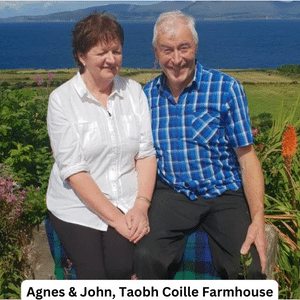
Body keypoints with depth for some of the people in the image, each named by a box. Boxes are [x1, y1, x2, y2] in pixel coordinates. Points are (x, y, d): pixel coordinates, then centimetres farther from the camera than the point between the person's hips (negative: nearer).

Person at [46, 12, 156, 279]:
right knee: (96, 276, -17)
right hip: (79, 206, -1)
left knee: (122, 268, -21)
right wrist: (114, 217, -15)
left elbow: (146, 153, 1)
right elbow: (73, 169, -11)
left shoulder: (134, 91, 5)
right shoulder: (62, 99, -5)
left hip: (129, 204, 2)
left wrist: (141, 206, -12)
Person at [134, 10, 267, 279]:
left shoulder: (226, 88, -3)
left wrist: (258, 220, -14)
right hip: (171, 194, 2)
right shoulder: (146, 96, 6)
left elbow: (247, 157, -4)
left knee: (249, 271, -23)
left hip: (226, 195, -1)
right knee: (147, 257, -26)